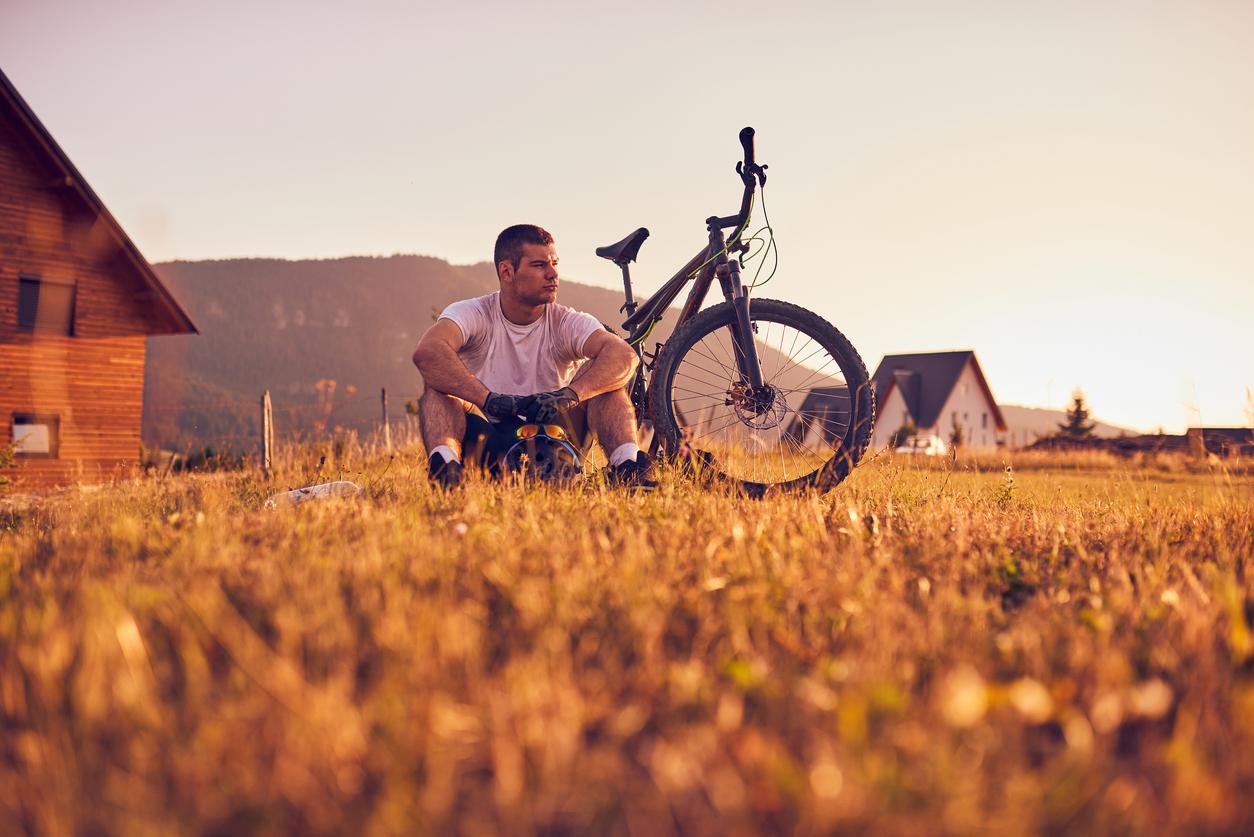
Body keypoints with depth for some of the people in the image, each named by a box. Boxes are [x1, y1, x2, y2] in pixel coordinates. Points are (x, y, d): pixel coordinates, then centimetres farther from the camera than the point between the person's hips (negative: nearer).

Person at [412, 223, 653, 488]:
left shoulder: (567, 322, -4)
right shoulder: (474, 314, -7)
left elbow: (625, 355, -24)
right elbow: (427, 352, -30)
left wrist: (569, 394, -42)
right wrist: (489, 399, -43)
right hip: (487, 445, -1)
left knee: (600, 372, -17)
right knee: (440, 378, -23)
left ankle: (626, 465, -35)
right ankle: (444, 462, -46)